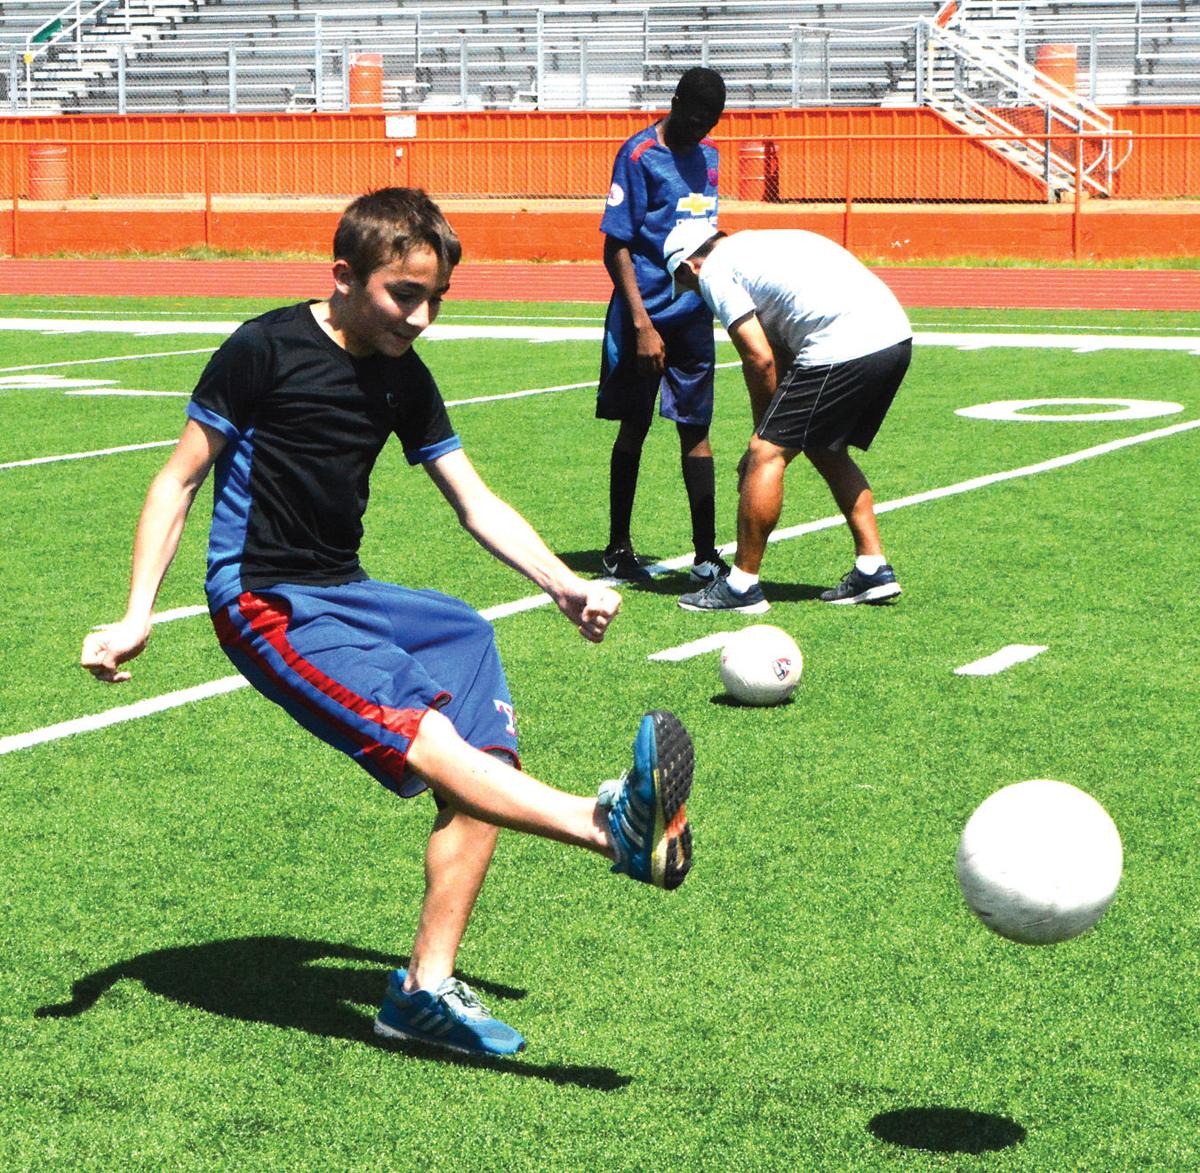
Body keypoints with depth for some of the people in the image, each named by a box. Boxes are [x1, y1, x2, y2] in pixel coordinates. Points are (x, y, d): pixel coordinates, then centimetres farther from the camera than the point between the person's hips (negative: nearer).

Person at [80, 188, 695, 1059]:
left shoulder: (405, 380, 9)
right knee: (425, 743, -28)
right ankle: (610, 825, -48)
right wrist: (137, 616, -8)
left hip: (348, 593, 7)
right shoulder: (266, 350, -9)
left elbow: (476, 503, 13)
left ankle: (427, 987, -5)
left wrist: (563, 585, -2)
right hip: (263, 602, -7)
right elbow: (179, 480, -3)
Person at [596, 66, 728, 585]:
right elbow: (616, 247, -12)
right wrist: (642, 325, -17)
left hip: (694, 315, 5)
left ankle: (705, 553, 5)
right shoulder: (639, 155, -9)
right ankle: (618, 548, 15)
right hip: (645, 315, -5)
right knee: (633, 428, 3)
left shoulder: (707, 154, 11)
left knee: (696, 427, 4)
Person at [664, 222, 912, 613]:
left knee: (767, 455, 0)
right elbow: (782, 355, 29)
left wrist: (764, 433, 10)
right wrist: (769, 433, 26)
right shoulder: (756, 245, 30)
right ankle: (874, 569, 22)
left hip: (843, 349, -9)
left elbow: (760, 360, -3)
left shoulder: (714, 271, 4)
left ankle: (741, 586, 5)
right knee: (826, 450, 25)